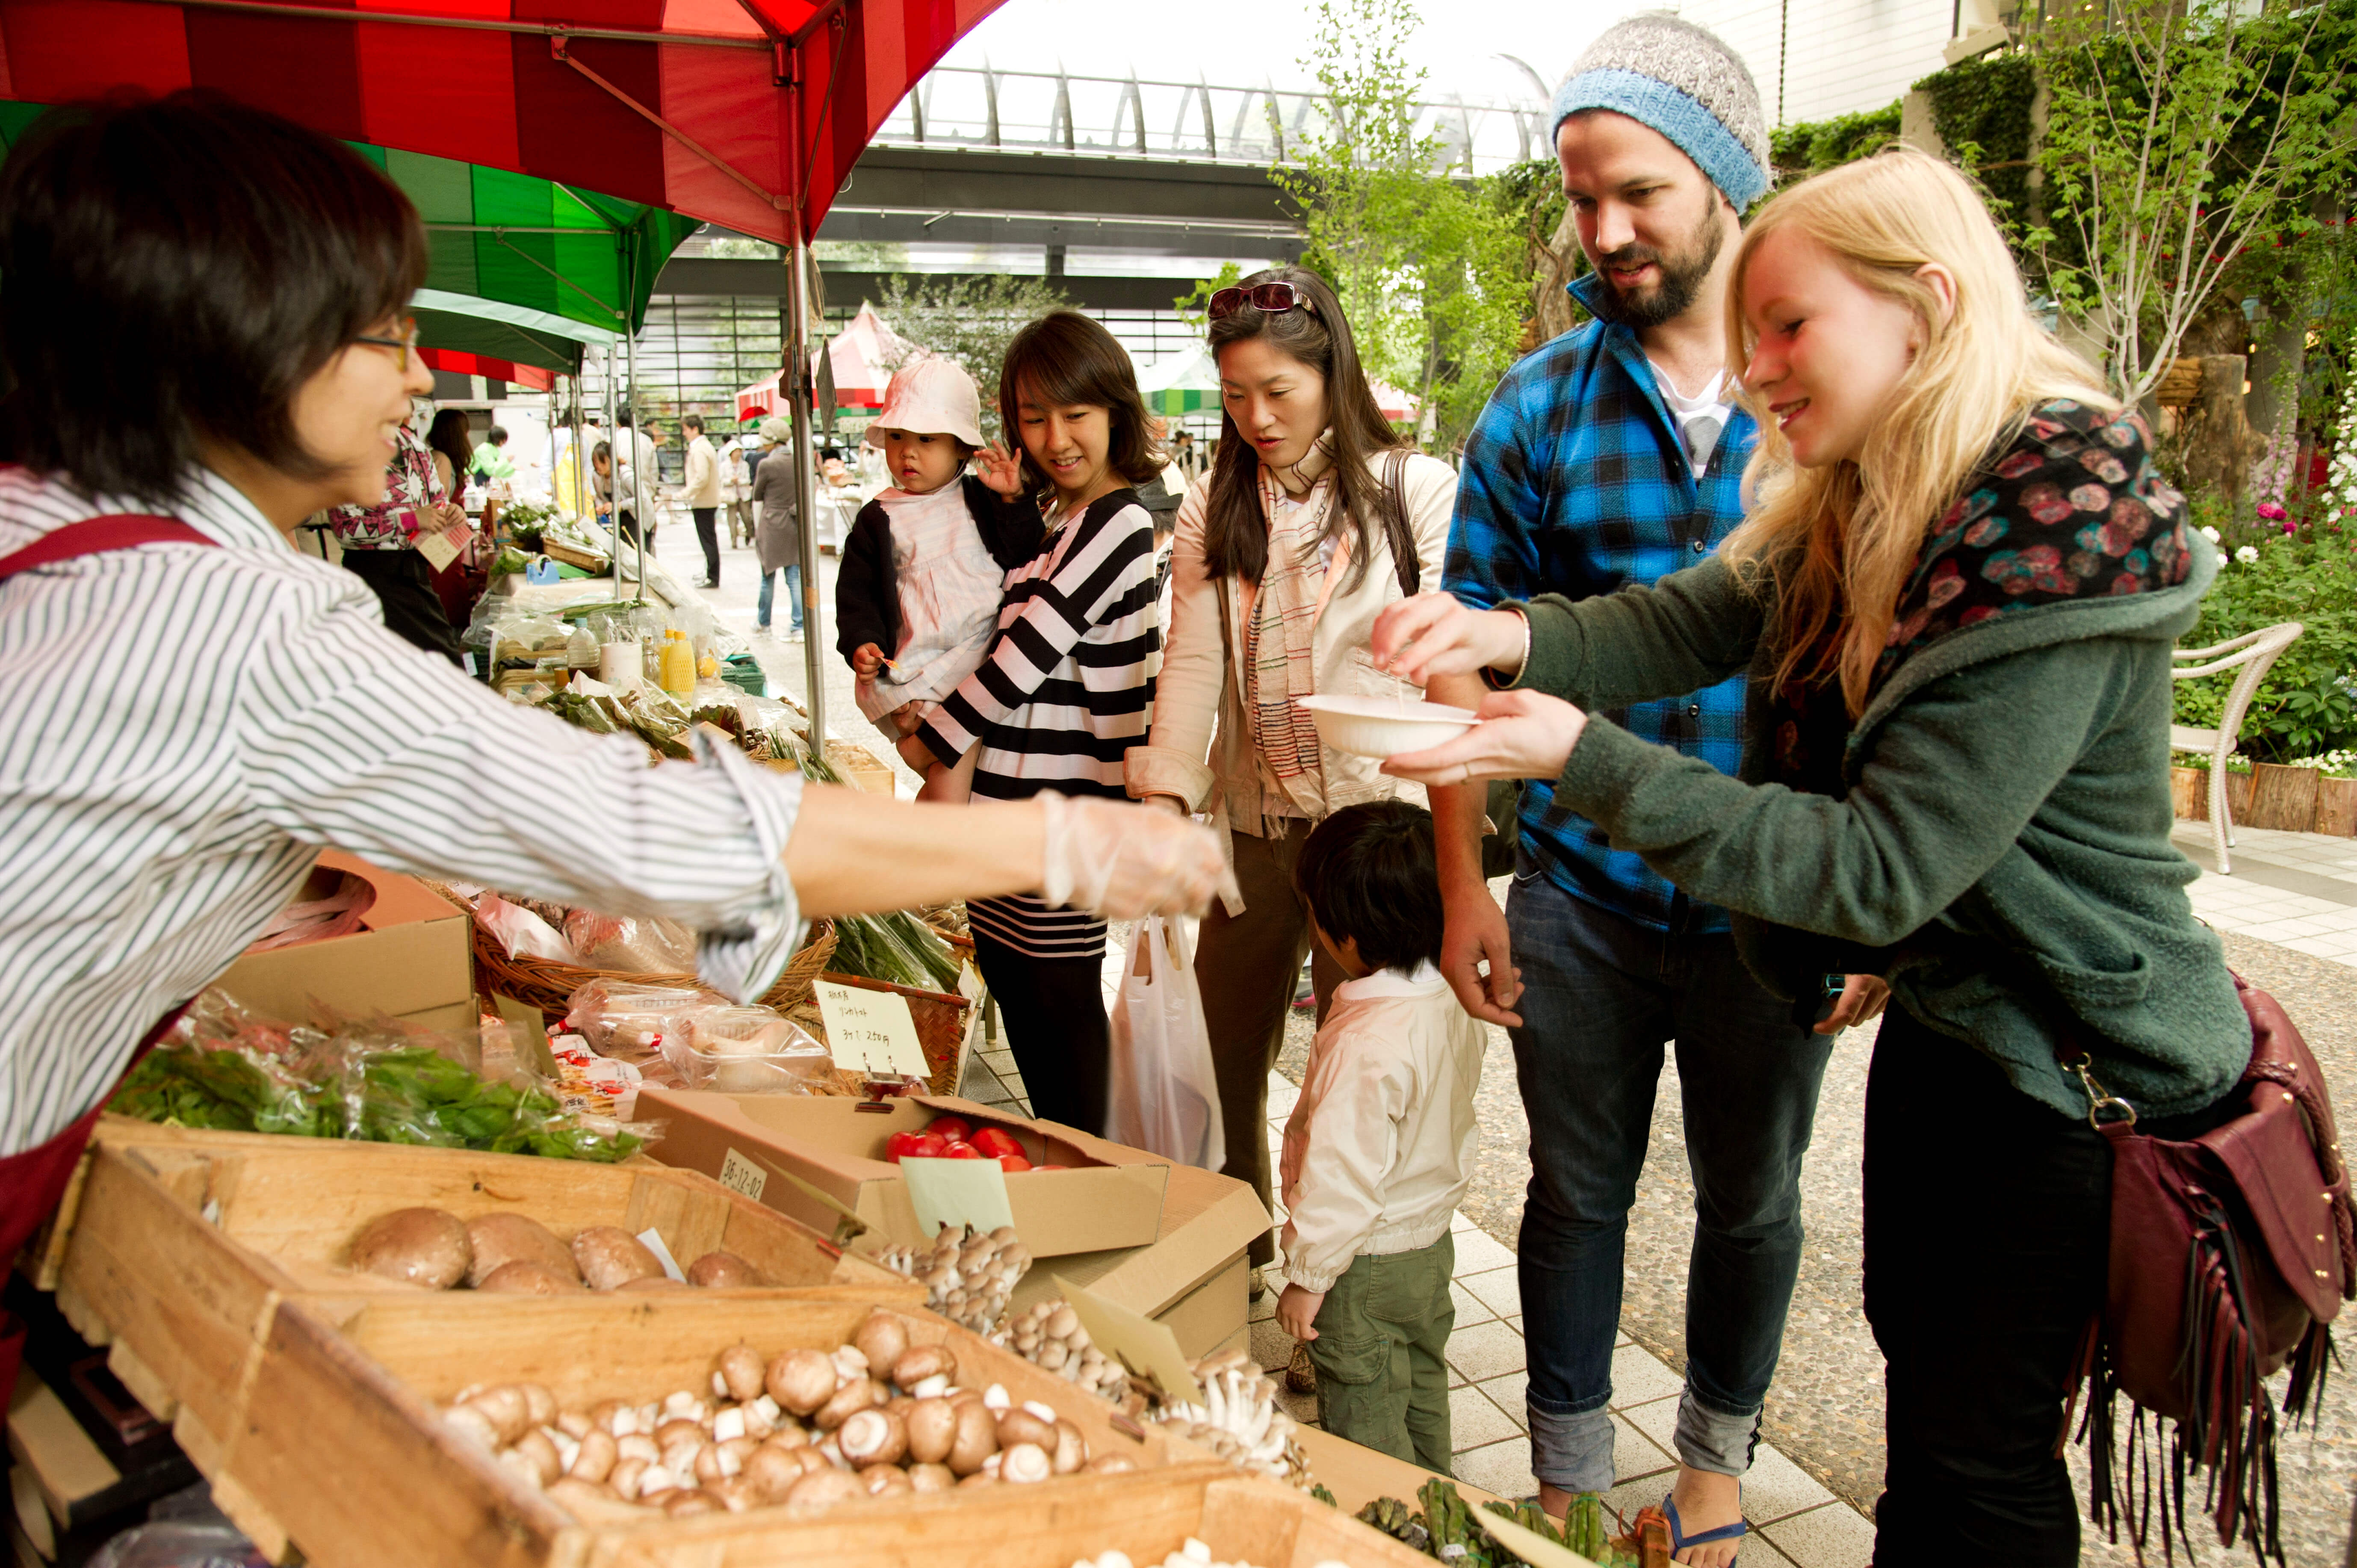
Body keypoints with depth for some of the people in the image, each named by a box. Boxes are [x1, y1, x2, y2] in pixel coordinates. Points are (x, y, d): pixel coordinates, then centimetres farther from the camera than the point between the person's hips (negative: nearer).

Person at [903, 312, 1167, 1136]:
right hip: (1014, 791, 10)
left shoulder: (1116, 522, -15)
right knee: (1011, 978, 17)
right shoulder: (1057, 518, 14)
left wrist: (935, 739, -5)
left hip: (1063, 801, -10)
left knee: (1060, 996, 1)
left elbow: (1032, 650, -16)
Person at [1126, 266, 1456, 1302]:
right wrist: (1163, 794, -13)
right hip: (1249, 821, 4)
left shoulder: (1417, 492, -2)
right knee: (1222, 1054, 13)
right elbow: (1192, 664, -1)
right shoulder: (1212, 512, 8)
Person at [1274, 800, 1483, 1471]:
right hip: (1432, 1241, 9)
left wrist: (1308, 1277, -16)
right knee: (1423, 1388, 28)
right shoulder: (1453, 1001, -7)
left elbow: (1344, 1173, -28)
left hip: (1368, 1265, -9)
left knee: (1366, 1426, 10)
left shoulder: (1367, 1045, -33)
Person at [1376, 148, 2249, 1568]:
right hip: (1940, 1017, 8)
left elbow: (1880, 870, -30)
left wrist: (1586, 758, -34)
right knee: (1916, 1354, 24)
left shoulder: (2058, 561, -28)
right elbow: (1695, 618, -6)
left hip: (2077, 1071, -8)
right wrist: (1518, 637, -27)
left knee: (1978, 1452, 9)